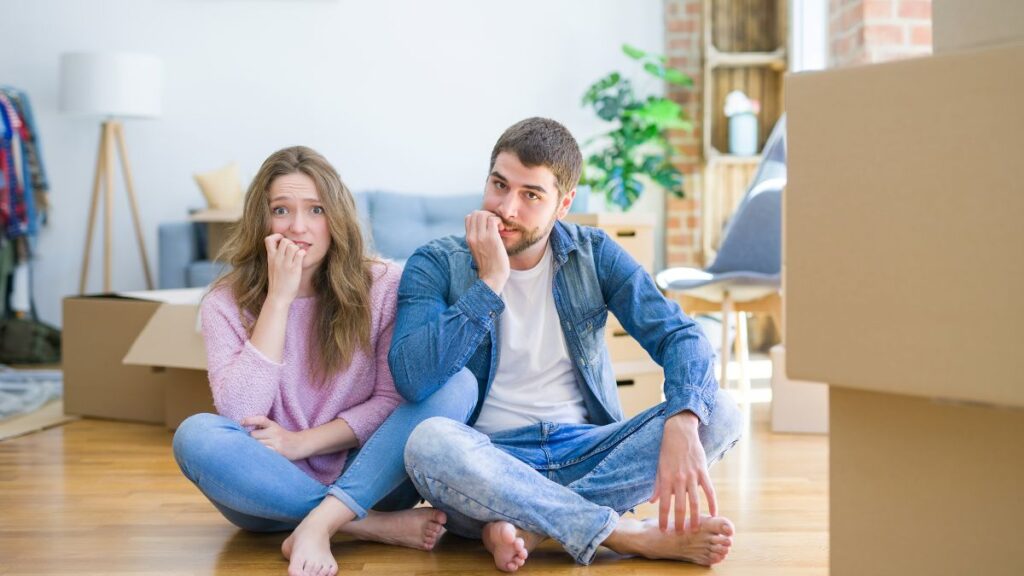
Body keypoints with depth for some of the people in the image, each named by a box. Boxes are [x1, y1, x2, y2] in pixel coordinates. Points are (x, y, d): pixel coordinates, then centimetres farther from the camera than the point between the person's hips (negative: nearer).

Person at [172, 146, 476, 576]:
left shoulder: (382, 286, -4)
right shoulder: (226, 302, -3)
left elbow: (395, 400, -7)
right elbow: (240, 414, -17)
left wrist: (303, 441, -19)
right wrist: (279, 298, -18)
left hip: (367, 478, 0)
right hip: (275, 491, 0)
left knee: (457, 384, -22)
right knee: (194, 436, -29)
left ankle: (318, 525, -32)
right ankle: (378, 526, -25)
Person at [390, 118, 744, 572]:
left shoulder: (593, 254, 5)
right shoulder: (437, 265, -2)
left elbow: (680, 335, -7)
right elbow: (412, 379, -19)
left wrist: (682, 425, -27)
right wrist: (490, 281, -18)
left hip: (585, 453, 3)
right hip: (490, 461, -3)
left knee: (720, 414, -18)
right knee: (429, 440, -36)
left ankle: (524, 523, -27)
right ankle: (635, 537, -30)